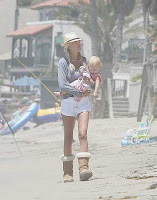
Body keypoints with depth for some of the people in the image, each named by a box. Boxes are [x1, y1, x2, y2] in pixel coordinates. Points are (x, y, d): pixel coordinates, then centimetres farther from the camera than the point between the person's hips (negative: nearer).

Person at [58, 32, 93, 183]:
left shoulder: (84, 60, 7)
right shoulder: (63, 62, -8)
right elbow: (62, 85, -17)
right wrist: (80, 93, -17)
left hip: (83, 103, 3)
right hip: (67, 101, -3)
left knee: (83, 134, -14)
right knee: (68, 138, 4)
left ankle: (83, 168, -24)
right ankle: (68, 172, 11)